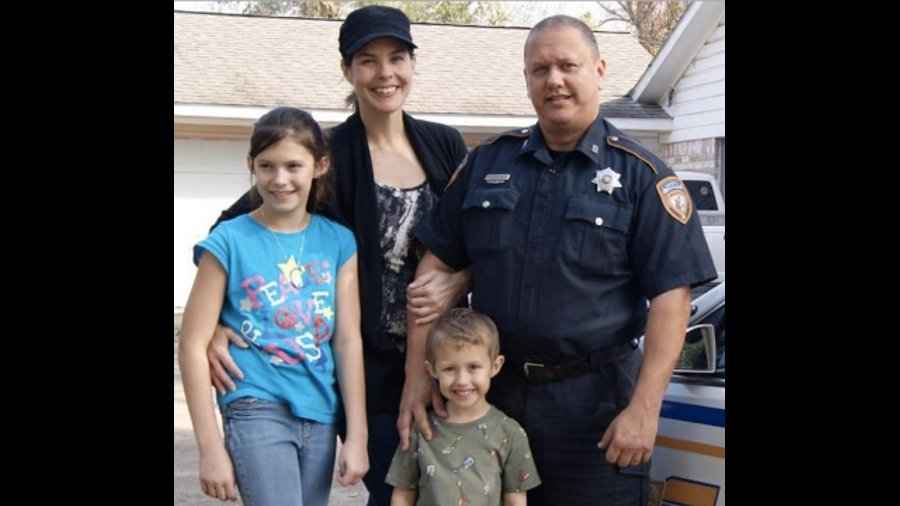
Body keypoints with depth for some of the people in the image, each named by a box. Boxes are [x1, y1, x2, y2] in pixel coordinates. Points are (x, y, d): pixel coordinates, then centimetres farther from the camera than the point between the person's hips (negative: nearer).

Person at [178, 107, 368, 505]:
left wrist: (356, 436, -1)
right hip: (258, 412, -4)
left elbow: (348, 340, 3)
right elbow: (193, 343, -6)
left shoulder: (338, 242, 4)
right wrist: (210, 446, -9)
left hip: (320, 416, 4)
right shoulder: (229, 242, -5)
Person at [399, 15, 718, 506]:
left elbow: (670, 295, -9)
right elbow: (437, 265, 7)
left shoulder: (641, 176, -4)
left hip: (595, 400, -3)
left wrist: (644, 409, -16)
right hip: (492, 392, 4)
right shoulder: (486, 163, 6)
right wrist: (417, 376, 0)